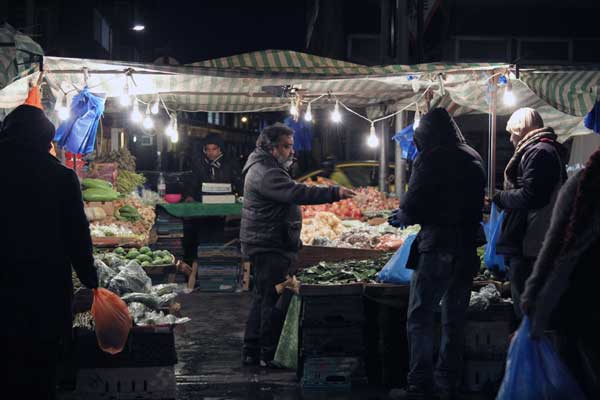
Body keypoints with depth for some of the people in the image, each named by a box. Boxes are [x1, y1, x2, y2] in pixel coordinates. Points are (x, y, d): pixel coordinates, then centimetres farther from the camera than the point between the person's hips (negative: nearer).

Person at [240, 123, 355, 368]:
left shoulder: (265, 168, 18)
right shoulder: (265, 173, -19)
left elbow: (290, 194, 23)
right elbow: (296, 193, -31)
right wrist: (334, 193, -34)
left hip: (265, 244, 12)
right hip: (269, 246, -12)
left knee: (263, 297, 16)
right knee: (273, 299, -7)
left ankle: (251, 352, 22)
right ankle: (269, 354, -2)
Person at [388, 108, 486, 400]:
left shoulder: (431, 158, -10)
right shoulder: (474, 159, 12)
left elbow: (414, 205, -13)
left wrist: (402, 217, 10)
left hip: (437, 247, -7)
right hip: (467, 249, 7)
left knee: (420, 319, -2)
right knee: (454, 320, 14)